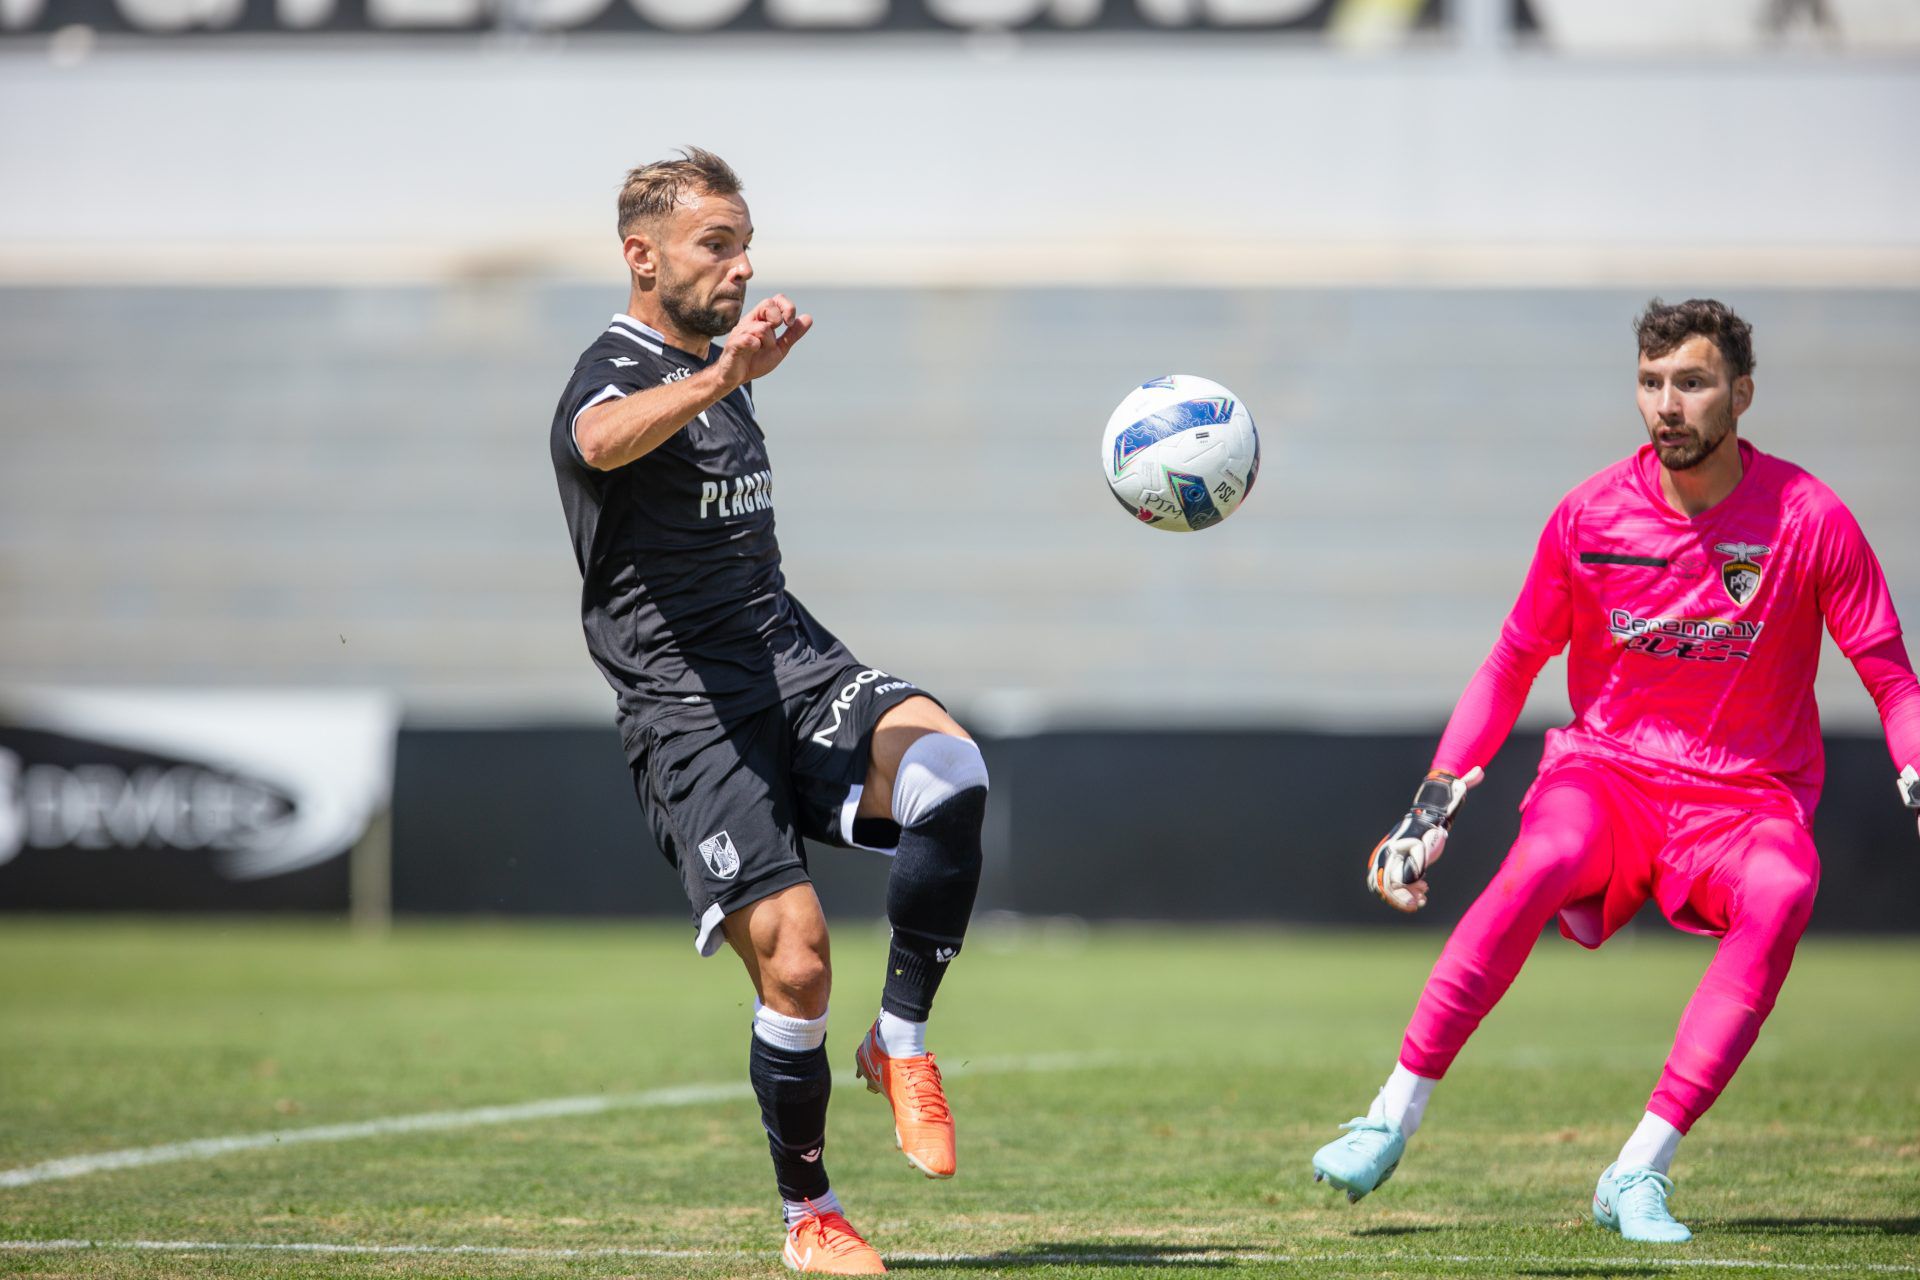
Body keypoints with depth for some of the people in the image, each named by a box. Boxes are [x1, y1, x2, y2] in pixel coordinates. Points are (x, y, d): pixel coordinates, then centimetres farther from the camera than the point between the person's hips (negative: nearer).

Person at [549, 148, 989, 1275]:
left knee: (951, 770, -26)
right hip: (689, 710, -6)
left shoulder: (722, 368, 19)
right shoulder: (614, 375, -8)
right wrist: (716, 379, -52)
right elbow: (608, 437, -36)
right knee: (796, 958, -14)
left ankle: (903, 1043, -11)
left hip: (796, 665, 6)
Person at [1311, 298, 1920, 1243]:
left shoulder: (1809, 519, -8)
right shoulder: (1591, 516, -3)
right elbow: (1513, 665, 9)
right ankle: (1393, 1120, -26)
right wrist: (1436, 798, 2)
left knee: (1780, 896, -35)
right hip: (1607, 768, 1)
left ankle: (1640, 1174, -33)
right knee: (1541, 861, -34)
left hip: (1748, 796, -1)